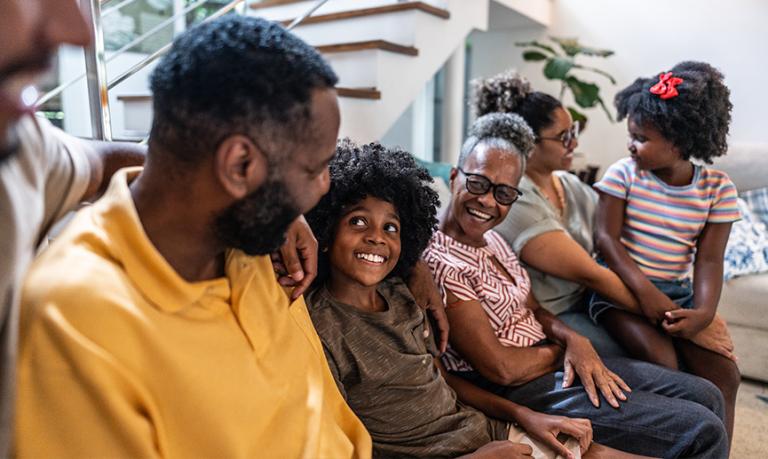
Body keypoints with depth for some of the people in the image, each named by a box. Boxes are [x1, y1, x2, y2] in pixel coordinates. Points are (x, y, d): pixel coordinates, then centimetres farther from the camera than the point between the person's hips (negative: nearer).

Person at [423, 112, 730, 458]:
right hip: (519, 392, -9)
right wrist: (561, 349, -5)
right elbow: (501, 369, -23)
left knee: (706, 397, 9)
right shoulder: (439, 262, -23)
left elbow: (533, 310, 11)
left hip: (558, 363, 9)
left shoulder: (491, 238, 6)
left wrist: (574, 340, -10)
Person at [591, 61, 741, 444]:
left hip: (678, 293, 3)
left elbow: (709, 259, -2)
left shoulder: (717, 187, 0)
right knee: (661, 361, -24)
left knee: (724, 374, -10)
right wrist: (645, 292, -23)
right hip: (621, 285, -3)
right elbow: (607, 238, -11)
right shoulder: (623, 173, -5)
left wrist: (704, 312, -20)